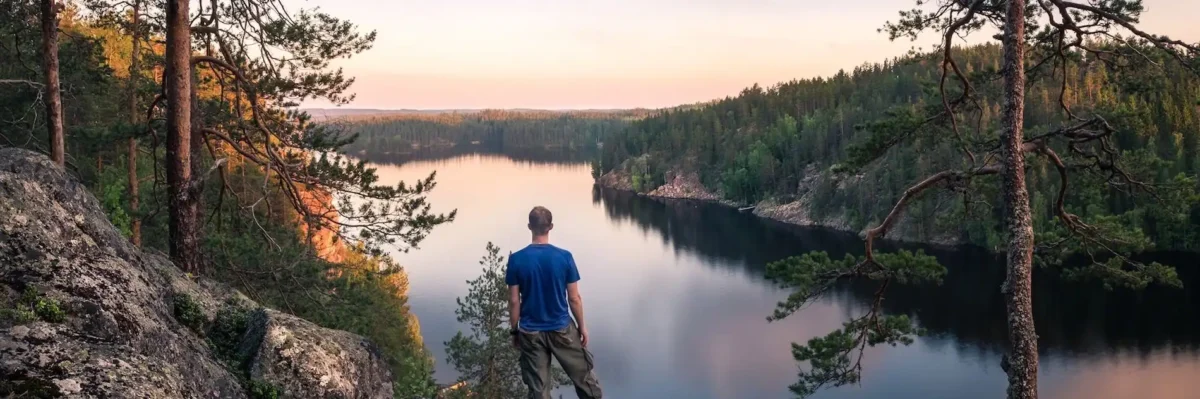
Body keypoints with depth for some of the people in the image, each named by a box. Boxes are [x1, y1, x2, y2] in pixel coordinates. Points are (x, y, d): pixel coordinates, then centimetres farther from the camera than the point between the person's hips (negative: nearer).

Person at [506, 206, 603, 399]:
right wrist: (582, 326, 7)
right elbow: (574, 298, -7)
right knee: (584, 376, 18)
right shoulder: (565, 257, -12)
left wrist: (515, 331, 7)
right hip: (561, 329, -1)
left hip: (530, 332, 1)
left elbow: (514, 301, -6)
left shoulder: (516, 259, -10)